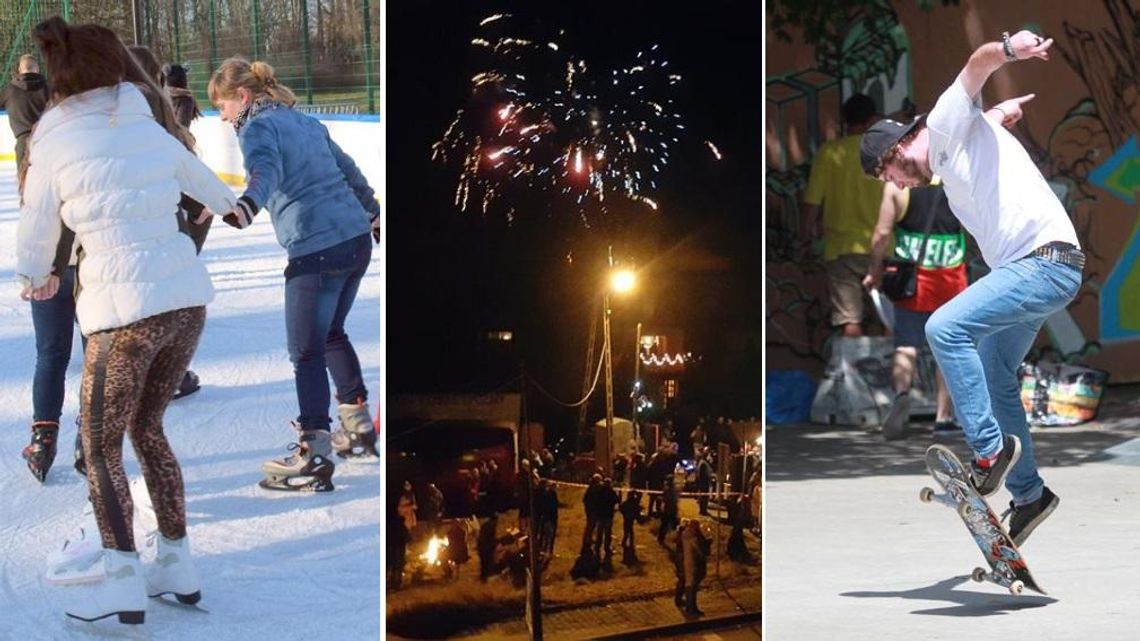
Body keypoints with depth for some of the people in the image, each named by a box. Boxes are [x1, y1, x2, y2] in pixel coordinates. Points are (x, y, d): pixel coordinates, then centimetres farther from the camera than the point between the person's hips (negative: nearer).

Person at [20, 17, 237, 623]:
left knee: (102, 446, 7)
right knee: (147, 426, 23)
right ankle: (176, 562, 24)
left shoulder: (53, 148, -3)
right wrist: (231, 202, 55)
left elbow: (35, 235, 10)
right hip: (188, 299, 5)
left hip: (123, 309, -5)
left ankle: (122, 578, -5)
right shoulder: (149, 130, 10)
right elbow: (201, 181, 31)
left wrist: (35, 278, 34)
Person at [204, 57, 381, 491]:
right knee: (331, 334, 26)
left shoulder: (257, 127, -4)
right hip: (357, 238, 8)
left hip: (315, 250, -8)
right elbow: (348, 170, 29)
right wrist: (372, 212, 44)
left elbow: (265, 171, -25)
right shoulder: (304, 122, 20)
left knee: (306, 352, -3)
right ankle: (358, 430, 34)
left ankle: (314, 458, -6)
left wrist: (242, 209, -43)